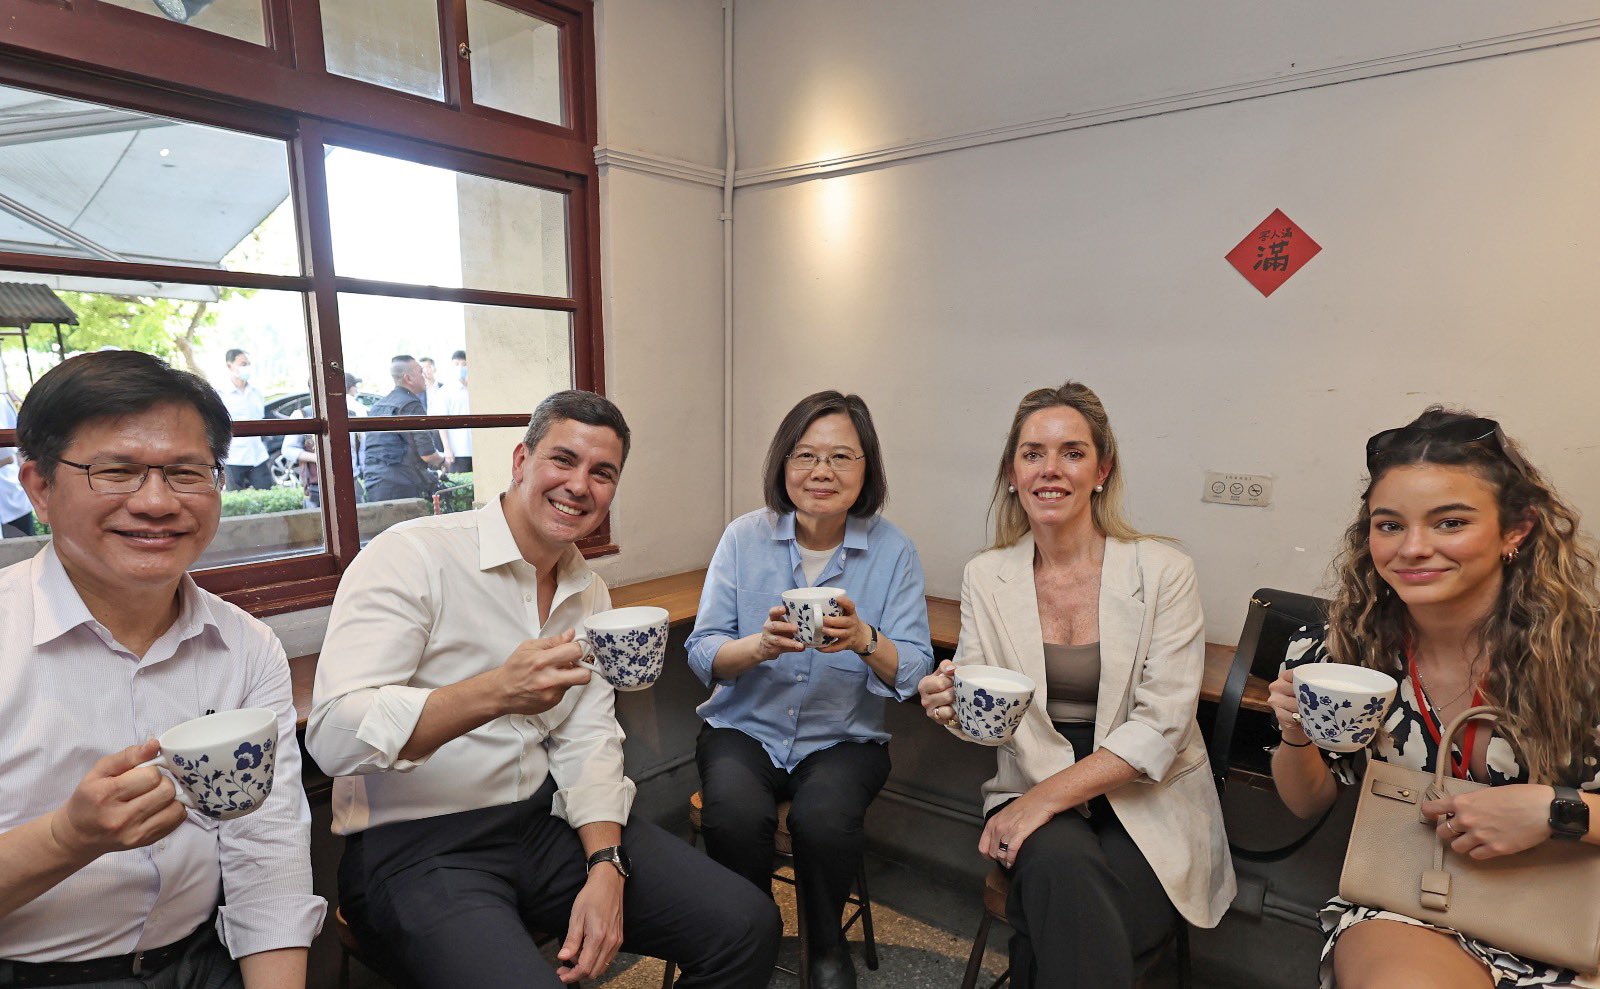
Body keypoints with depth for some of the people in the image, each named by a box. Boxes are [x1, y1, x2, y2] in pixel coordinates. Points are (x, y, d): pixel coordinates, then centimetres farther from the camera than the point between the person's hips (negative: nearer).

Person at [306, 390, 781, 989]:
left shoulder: (589, 592, 7)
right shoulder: (410, 556, -14)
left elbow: (588, 740, 5)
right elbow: (333, 735, -23)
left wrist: (606, 868, -10)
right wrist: (495, 692, -38)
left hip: (546, 817, 6)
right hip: (414, 844, -5)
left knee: (747, 928, -4)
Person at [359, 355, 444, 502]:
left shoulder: (377, 406, 19)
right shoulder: (412, 405, -9)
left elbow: (364, 450, 25)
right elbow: (427, 454, -13)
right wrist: (441, 460, 6)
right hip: (401, 487, -9)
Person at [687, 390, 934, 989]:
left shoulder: (893, 551, -6)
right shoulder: (744, 537, -5)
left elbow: (915, 675, -9)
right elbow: (702, 654, -6)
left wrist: (866, 641, -30)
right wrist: (759, 646, -27)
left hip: (844, 738, 0)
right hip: (744, 729, 1)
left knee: (823, 818, -29)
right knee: (735, 814, -28)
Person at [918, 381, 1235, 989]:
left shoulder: (1163, 572, -7)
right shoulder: (985, 576, 1)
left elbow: (1161, 727, -12)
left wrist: (1049, 795, -20)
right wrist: (950, 706, -21)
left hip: (1148, 805, -1)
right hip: (1031, 792, 2)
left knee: (1057, 927, -27)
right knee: (1061, 863, -30)